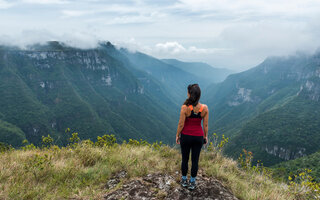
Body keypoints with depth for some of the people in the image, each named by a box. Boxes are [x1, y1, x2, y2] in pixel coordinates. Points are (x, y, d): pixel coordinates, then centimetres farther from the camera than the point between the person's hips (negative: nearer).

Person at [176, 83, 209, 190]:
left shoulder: (185, 107, -20)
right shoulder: (205, 108, -12)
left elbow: (181, 124, -13)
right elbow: (205, 125, -4)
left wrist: (177, 135, 2)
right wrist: (205, 136, 11)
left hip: (186, 136, -2)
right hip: (198, 137, 2)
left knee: (185, 159, 17)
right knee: (195, 160, 15)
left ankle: (184, 180, 32)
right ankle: (192, 182, 28)